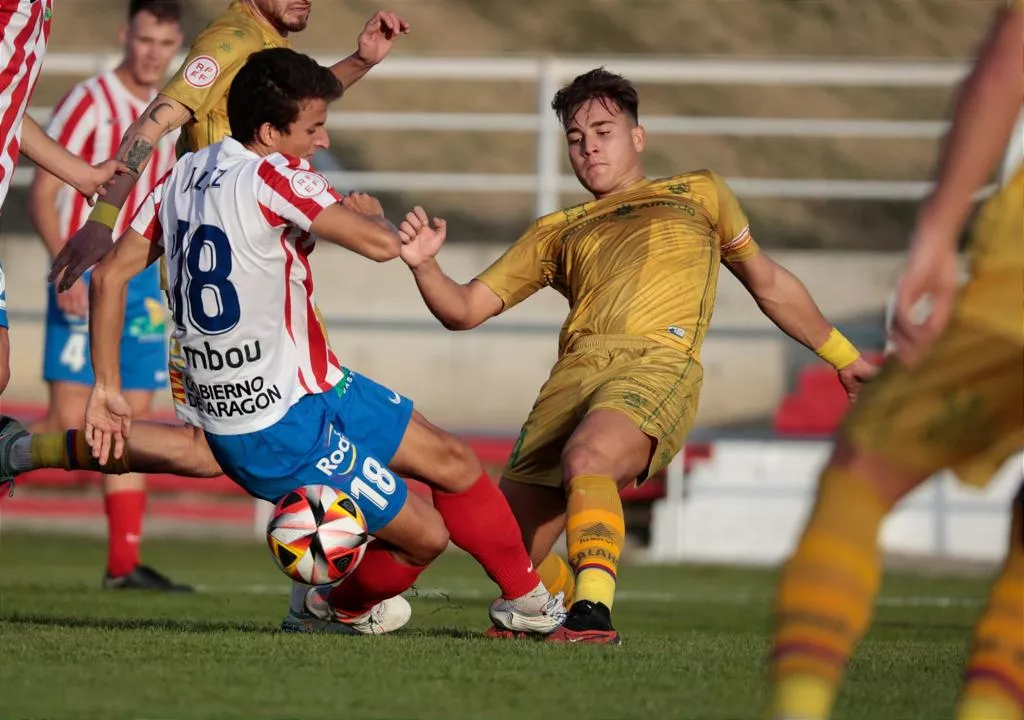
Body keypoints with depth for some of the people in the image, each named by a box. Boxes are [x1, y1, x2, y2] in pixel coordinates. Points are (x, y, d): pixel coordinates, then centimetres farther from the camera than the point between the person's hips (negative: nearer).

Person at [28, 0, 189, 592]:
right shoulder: (88, 103, -9)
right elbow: (43, 195, -11)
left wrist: (166, 293, 17)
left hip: (141, 282, 7)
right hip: (85, 280, -7)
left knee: (135, 419, 4)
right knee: (68, 421, -12)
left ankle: (125, 562, 5)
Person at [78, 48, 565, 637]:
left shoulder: (188, 172, 6)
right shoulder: (272, 175, -22)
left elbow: (110, 275, 8)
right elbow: (382, 244, -29)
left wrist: (108, 387, 13)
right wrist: (368, 210, -4)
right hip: (279, 428, -9)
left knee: (452, 460, 15)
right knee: (425, 535, 1)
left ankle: (525, 598, 29)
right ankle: (344, 604, 30)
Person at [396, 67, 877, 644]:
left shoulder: (699, 195, 28)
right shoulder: (557, 232, 30)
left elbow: (770, 284, 35)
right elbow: (465, 310, 24)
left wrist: (843, 356, 34)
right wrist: (424, 265, 3)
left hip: (657, 364, -4)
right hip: (574, 375, 4)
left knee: (585, 457, -38)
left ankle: (594, 612, -40)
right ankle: (573, 603, 24)